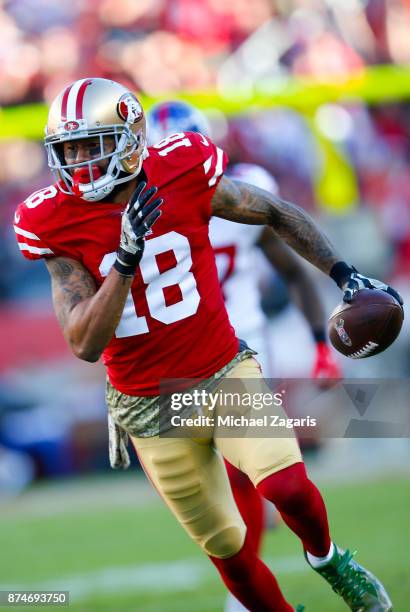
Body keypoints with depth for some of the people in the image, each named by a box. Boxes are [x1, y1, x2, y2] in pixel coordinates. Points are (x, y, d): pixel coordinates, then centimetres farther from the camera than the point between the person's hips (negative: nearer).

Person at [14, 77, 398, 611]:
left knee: (287, 486, -21)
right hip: (151, 407, 0)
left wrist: (344, 275, 1)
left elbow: (276, 213, 7)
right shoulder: (57, 223, -13)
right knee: (226, 547, 7)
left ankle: (325, 558, 11)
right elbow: (85, 344, -20)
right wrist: (125, 259, -31)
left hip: (225, 373, 0)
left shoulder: (184, 176, -11)